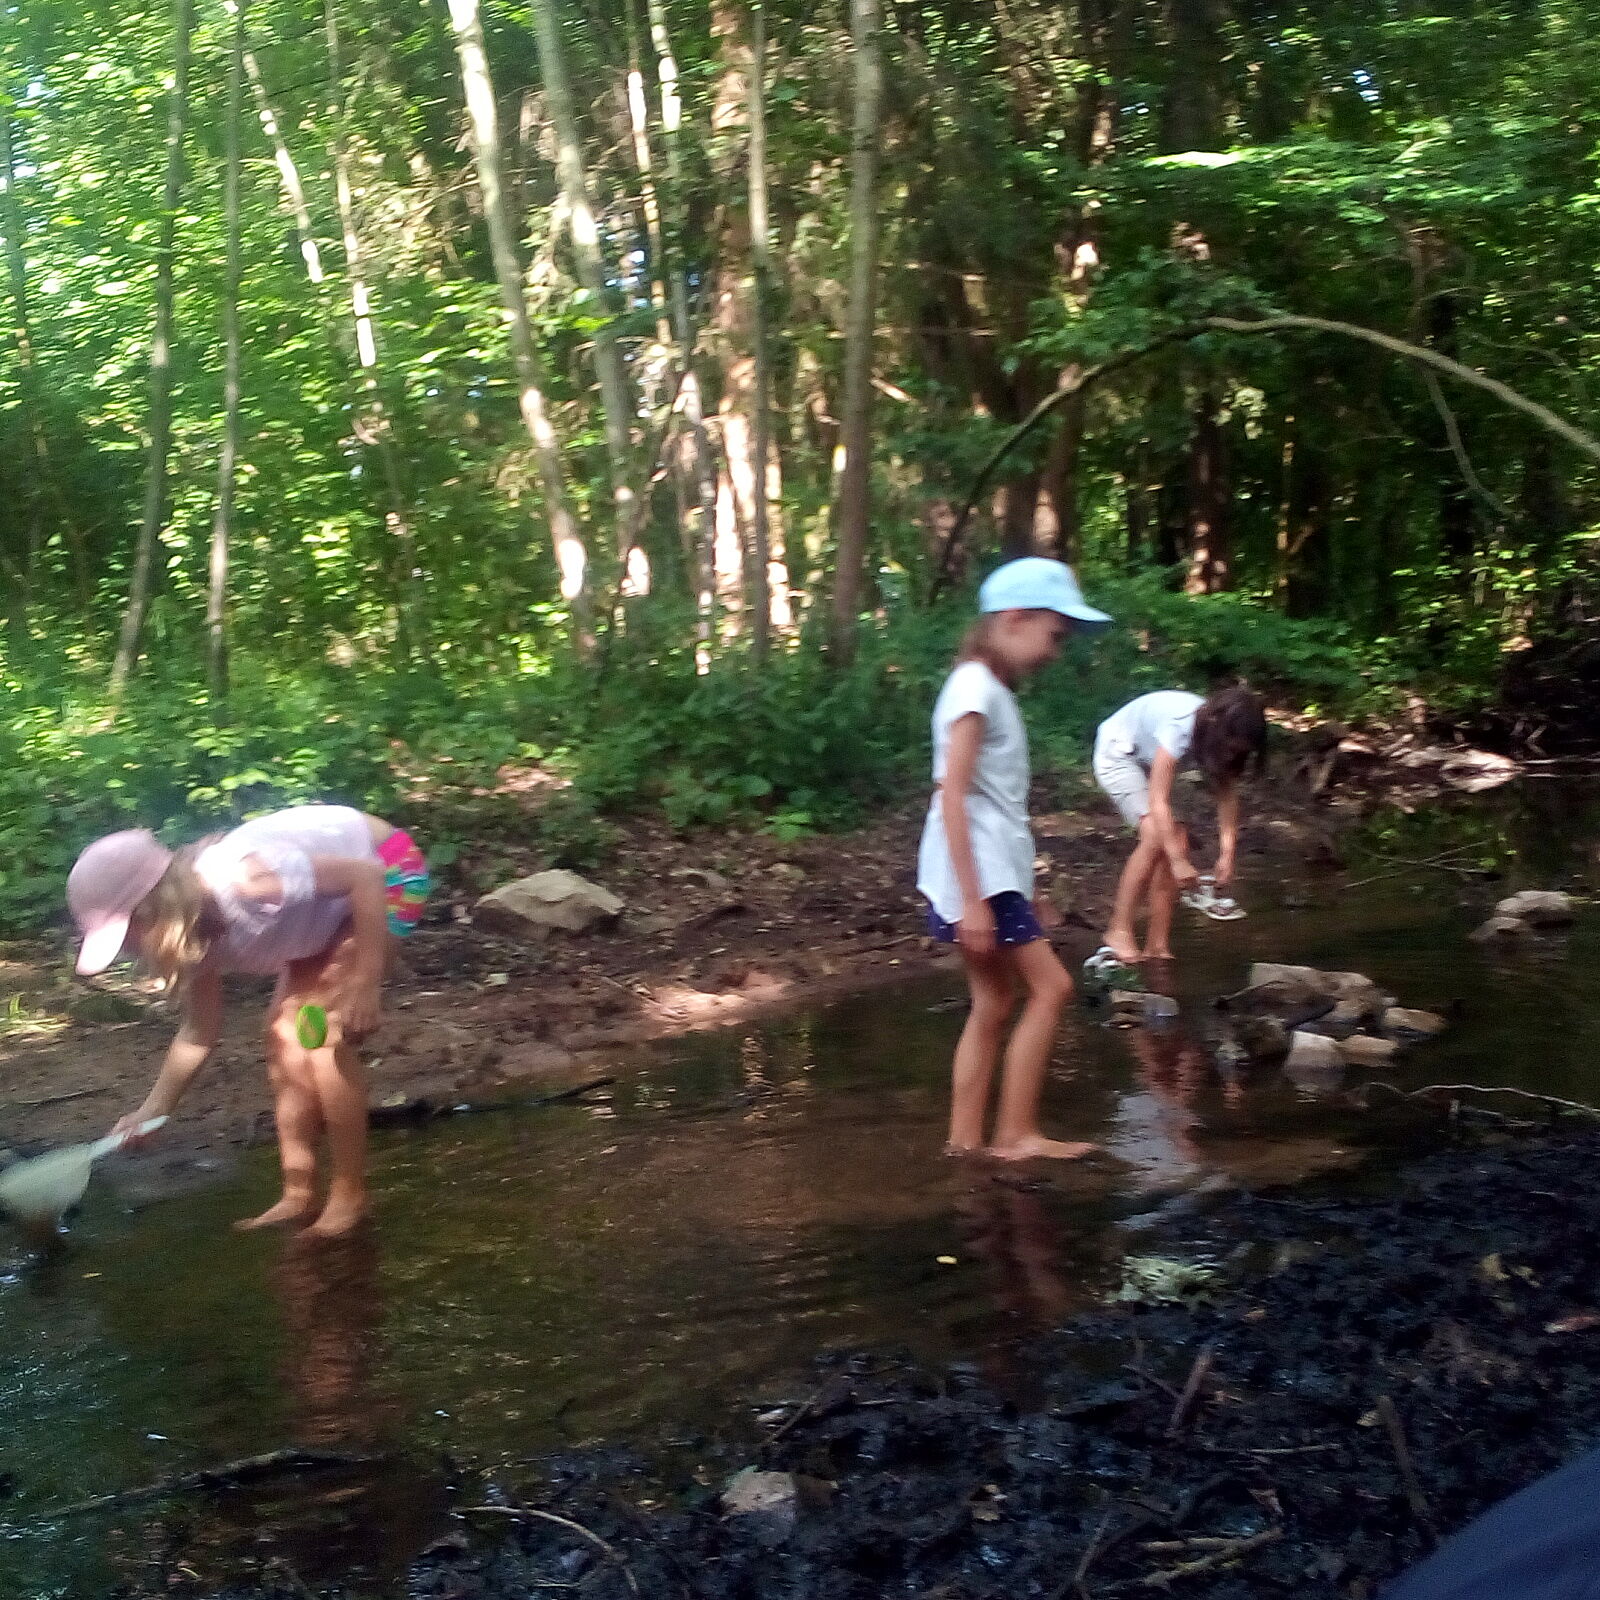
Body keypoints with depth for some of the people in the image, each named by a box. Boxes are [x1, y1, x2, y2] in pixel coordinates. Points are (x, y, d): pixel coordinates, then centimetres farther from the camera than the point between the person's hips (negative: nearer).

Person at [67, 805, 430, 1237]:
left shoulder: (239, 882, -36)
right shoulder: (196, 929, -8)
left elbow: (365, 876, -33)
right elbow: (200, 1033, 5)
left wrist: (365, 985, -30)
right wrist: (150, 1113, 4)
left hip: (387, 870, -9)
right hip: (334, 904, 9)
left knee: (324, 1038, -13)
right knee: (283, 1035, 5)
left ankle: (349, 1197, -1)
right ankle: (299, 1195, 13)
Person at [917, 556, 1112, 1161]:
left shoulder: (994, 691, 15)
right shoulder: (975, 688, -15)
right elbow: (952, 796, -21)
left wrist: (1022, 885, 21)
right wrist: (972, 900, -24)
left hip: (996, 875, 10)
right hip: (977, 877, -10)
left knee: (994, 1007, 10)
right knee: (1050, 987, -7)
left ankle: (965, 1141, 13)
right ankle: (1015, 1133, -1)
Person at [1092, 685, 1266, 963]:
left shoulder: (1220, 733, -17)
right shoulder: (1180, 727, -38)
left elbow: (1227, 795, -15)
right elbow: (1158, 801, -38)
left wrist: (1227, 853, -25)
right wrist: (1179, 862, -40)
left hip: (1148, 759, 7)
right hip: (1117, 753, -7)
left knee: (1176, 839, -7)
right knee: (1156, 835, -22)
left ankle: (1157, 946, -4)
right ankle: (1119, 931, -16)